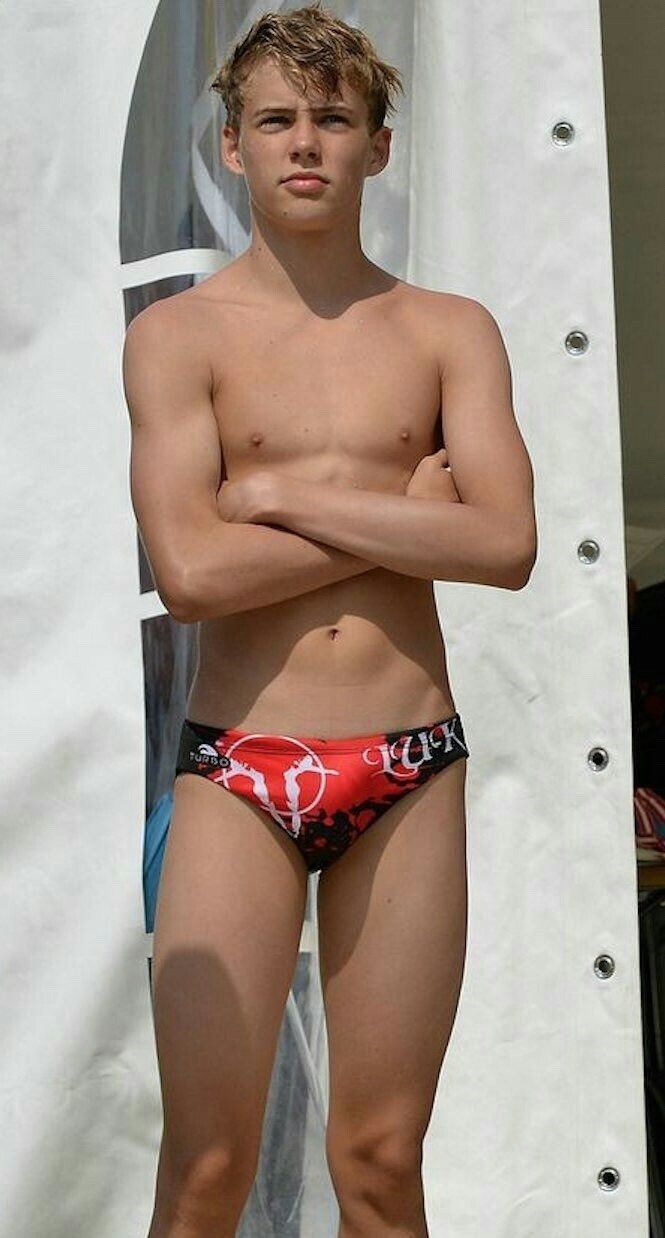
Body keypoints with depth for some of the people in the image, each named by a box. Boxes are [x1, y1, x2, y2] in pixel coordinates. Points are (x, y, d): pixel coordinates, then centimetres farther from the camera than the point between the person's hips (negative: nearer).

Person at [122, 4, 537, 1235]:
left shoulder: (451, 330, 9)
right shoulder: (177, 332, 3)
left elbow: (507, 545, -6)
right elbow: (188, 571, -11)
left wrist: (286, 496, -8)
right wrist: (405, 515, -6)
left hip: (410, 772, 2)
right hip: (238, 770, -1)